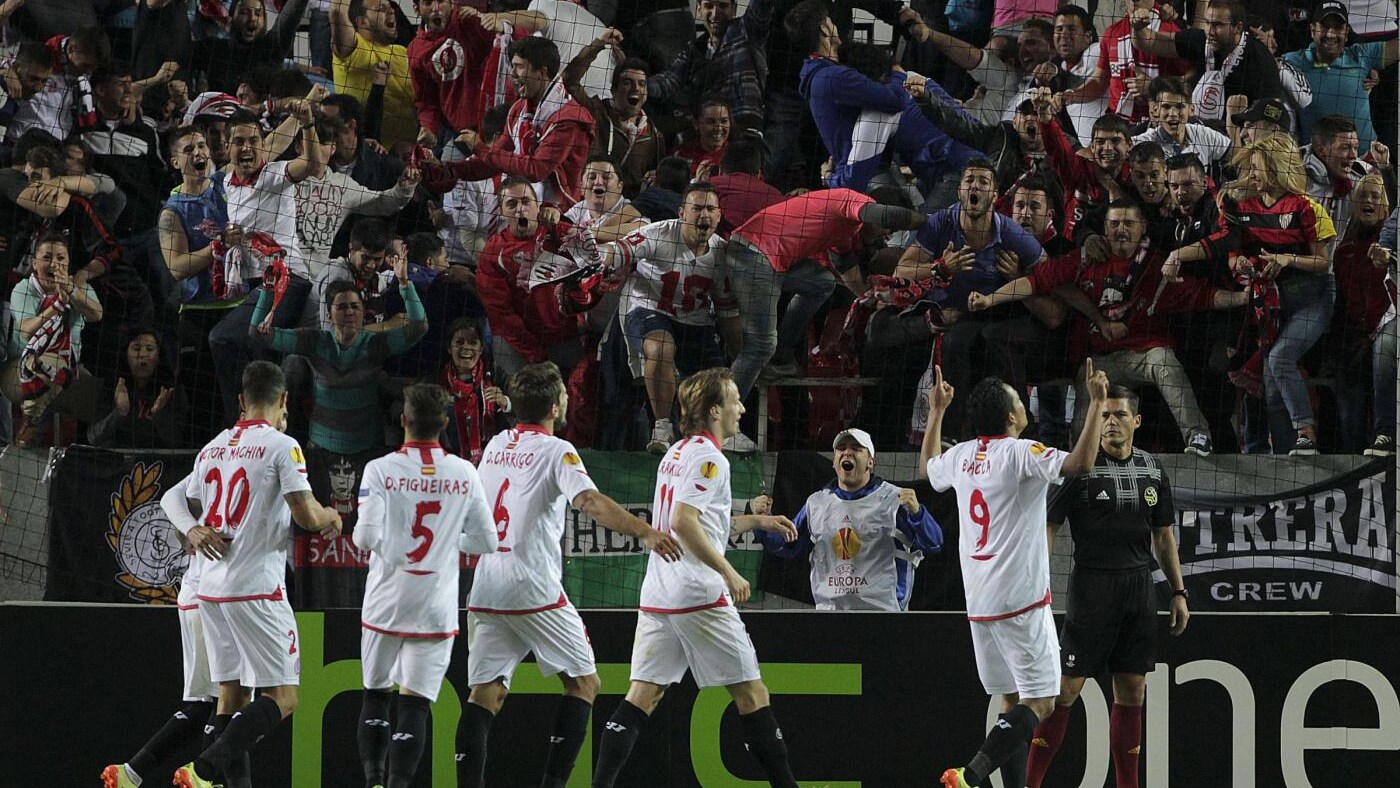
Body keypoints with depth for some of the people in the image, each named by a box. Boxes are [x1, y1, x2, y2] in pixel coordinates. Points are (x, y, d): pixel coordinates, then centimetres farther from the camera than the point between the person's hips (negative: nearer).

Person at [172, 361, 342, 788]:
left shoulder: (211, 449, 13)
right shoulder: (281, 446, -7)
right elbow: (307, 515, -13)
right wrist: (329, 517, 7)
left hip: (211, 587, 7)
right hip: (257, 588, -7)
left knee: (230, 696, 12)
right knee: (282, 697, -6)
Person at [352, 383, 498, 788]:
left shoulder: (380, 470, -7)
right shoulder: (464, 474, -1)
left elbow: (367, 537, -14)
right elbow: (487, 541, 5)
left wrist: (361, 534, 9)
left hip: (386, 603, 0)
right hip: (436, 607, 0)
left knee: (376, 695, 15)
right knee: (415, 704, 1)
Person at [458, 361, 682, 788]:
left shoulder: (496, 446, 14)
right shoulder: (556, 451, -7)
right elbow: (589, 500, -25)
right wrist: (644, 532, -35)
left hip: (485, 588, 6)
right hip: (533, 588, -6)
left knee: (485, 694, 5)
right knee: (583, 683, 5)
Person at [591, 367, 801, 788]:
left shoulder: (676, 453, 19)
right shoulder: (709, 457, -10)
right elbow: (683, 522, -21)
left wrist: (754, 521, 30)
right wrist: (729, 572, -16)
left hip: (657, 595, 8)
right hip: (700, 595, -8)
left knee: (643, 695, 2)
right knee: (751, 692, 0)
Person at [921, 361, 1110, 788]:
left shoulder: (960, 456, 9)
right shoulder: (1020, 453, -12)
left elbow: (928, 467, 32)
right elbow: (1080, 462, -26)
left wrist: (937, 411, 42)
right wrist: (1097, 403, -19)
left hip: (979, 604, 8)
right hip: (1021, 601, -8)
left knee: (1013, 701, 14)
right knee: (1040, 703, -8)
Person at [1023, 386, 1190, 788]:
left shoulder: (1152, 469, 11)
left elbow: (1163, 536, 19)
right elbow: (1047, 527, -5)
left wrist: (1179, 592, 16)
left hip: (1140, 587, 5)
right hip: (1092, 585, -5)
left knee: (1132, 693, 6)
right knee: (1067, 687, -8)